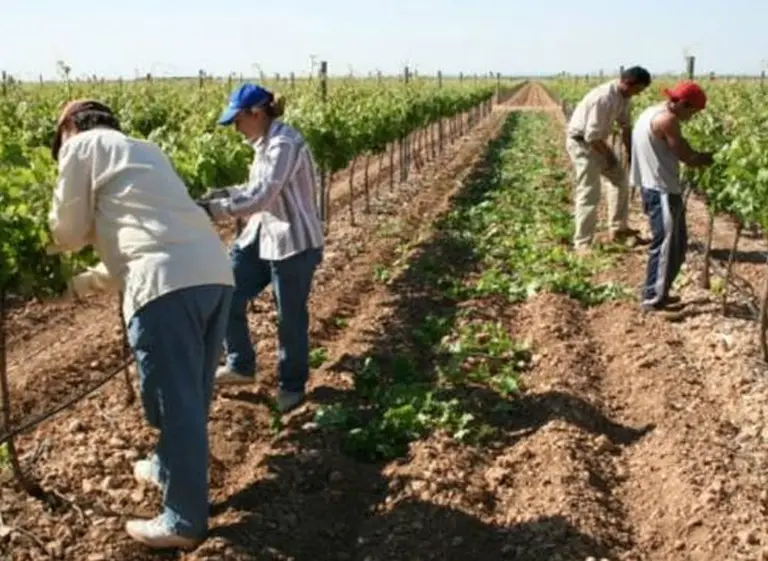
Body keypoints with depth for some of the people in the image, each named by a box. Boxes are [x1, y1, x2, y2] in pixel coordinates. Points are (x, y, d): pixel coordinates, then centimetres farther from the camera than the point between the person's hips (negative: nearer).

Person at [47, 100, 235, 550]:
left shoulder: (82, 146, 12)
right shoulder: (145, 150, 33)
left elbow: (69, 231, 14)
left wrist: (53, 251, 37)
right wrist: (91, 280, 43)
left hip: (169, 283, -8)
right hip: (215, 272, 8)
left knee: (175, 401, 2)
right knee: (191, 394, 23)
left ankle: (185, 521, 13)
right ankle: (172, 468, 43)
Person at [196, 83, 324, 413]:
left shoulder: (285, 144, -22)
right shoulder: (264, 144, 8)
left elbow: (262, 196, -28)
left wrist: (212, 208, -25)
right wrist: (224, 193, 4)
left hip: (294, 242, -9)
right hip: (262, 236, 9)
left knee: (290, 317, 5)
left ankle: (292, 385, 25)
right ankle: (241, 366, 27)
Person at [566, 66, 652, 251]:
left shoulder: (623, 96, -3)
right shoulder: (603, 98, -30)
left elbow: (625, 125, 9)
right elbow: (592, 136, -28)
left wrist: (631, 153, 6)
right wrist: (609, 156, -14)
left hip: (596, 141, 10)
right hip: (581, 142, -10)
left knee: (620, 178, 16)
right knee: (589, 193, -11)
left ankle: (617, 228, 26)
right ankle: (582, 243, -5)